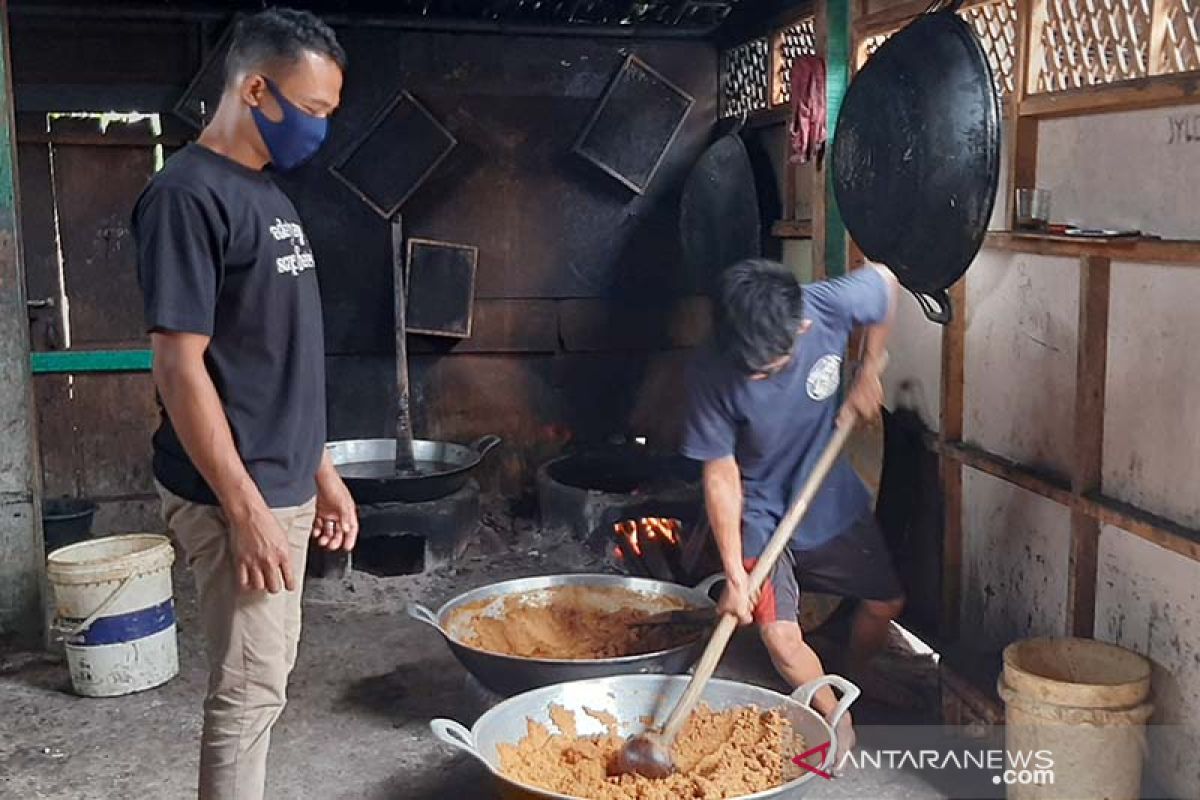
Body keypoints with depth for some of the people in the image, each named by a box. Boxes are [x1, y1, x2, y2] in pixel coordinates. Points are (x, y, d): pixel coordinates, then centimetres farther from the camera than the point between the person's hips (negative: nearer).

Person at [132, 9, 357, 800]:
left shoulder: (266, 193, 12)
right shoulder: (189, 194, -15)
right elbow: (179, 365, -19)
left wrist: (320, 471, 16)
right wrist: (245, 507, -20)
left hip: (283, 485, 9)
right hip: (235, 495, -9)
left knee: (265, 680, 17)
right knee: (247, 690, 1)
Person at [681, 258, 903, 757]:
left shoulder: (830, 305, -27)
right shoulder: (713, 376, -31)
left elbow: (884, 282, -2)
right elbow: (720, 477, -22)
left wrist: (869, 372, -6)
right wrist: (734, 574, -21)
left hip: (832, 497, 3)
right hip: (761, 513, -3)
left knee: (885, 604, 16)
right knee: (780, 637, -14)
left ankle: (853, 683, 46)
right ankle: (837, 721, 15)